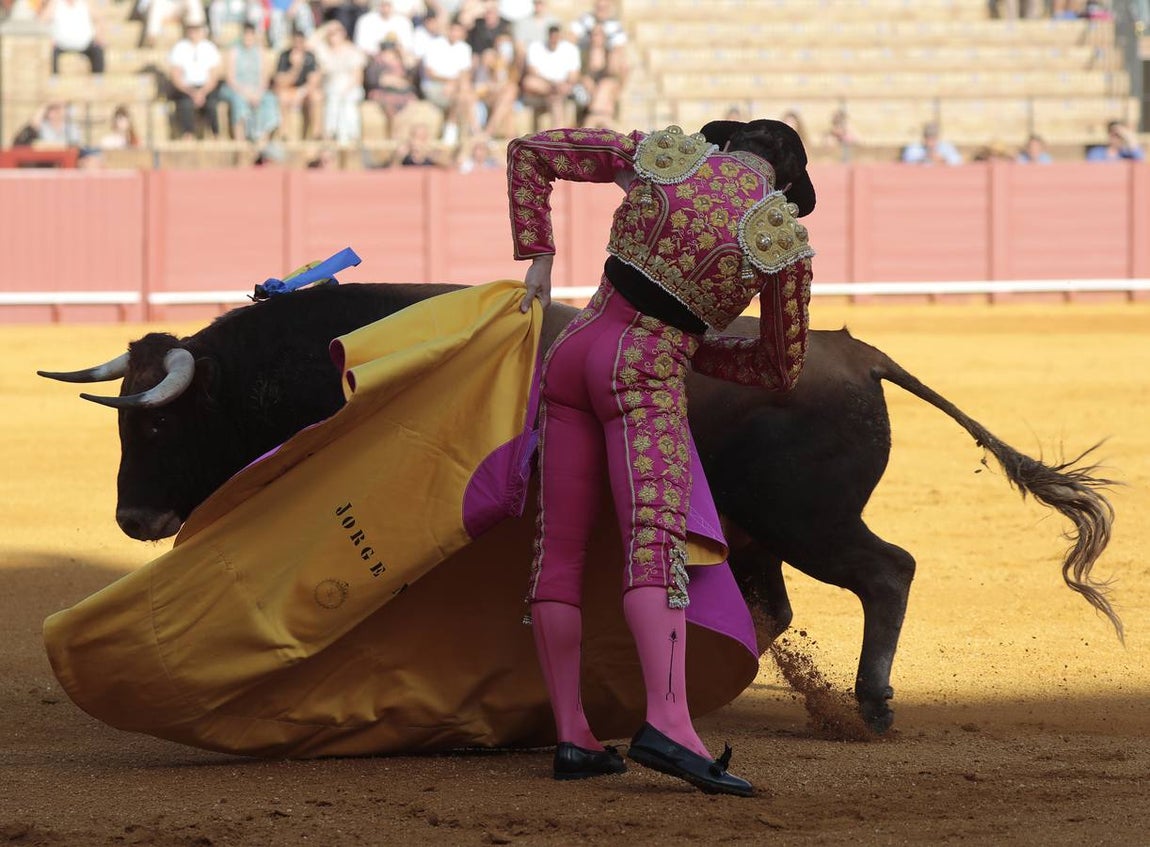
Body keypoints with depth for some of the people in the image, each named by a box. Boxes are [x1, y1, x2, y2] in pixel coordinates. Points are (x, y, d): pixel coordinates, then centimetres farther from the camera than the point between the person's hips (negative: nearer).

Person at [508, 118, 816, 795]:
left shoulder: (664, 155, 7)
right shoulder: (783, 241, 0)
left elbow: (529, 152, 14)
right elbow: (783, 369, 12)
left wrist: (538, 256, 17)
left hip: (575, 350, 5)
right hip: (650, 375, -5)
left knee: (560, 553, 9)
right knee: (657, 543, -18)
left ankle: (572, 736, 8)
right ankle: (668, 723, -38)